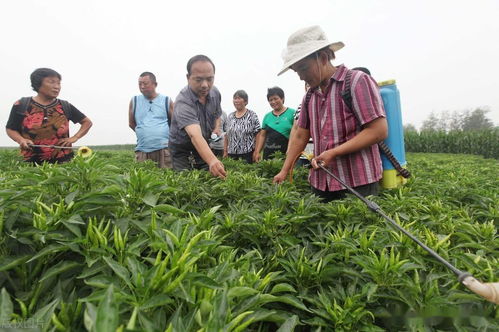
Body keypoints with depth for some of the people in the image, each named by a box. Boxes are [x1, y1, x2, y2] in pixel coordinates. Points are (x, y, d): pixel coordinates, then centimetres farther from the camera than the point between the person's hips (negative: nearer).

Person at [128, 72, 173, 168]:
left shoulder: (166, 101, 4)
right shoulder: (134, 101, 10)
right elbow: (131, 123, 19)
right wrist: (144, 133, 15)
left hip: (164, 148, -2)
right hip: (142, 149, 2)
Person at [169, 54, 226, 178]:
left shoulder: (215, 93, -8)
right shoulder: (183, 102, -30)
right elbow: (195, 136, -45)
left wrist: (217, 128, -7)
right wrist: (212, 161, -61)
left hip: (206, 149, 5)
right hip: (183, 152, -5)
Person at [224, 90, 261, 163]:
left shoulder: (252, 115, -3)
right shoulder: (230, 116, 11)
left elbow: (257, 135, -5)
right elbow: (227, 135, 14)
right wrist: (225, 151, 10)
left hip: (247, 154, -4)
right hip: (232, 154, 4)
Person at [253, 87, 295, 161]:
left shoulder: (292, 113, 1)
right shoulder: (267, 116, 14)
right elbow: (262, 135, 16)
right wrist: (257, 152, 9)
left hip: (286, 153, -3)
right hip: (269, 154, 4)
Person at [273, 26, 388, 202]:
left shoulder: (357, 81, -7)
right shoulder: (310, 96, 12)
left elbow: (379, 131, -14)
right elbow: (300, 137, 15)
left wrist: (334, 152, -19)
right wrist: (284, 171, 10)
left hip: (357, 184, -5)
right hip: (320, 184, 6)